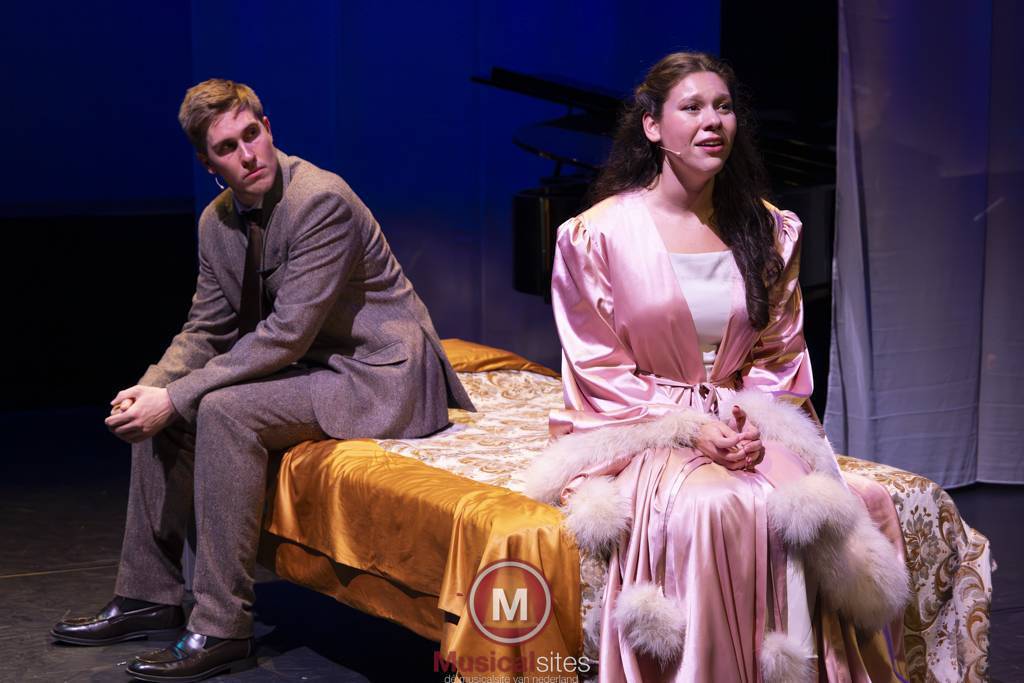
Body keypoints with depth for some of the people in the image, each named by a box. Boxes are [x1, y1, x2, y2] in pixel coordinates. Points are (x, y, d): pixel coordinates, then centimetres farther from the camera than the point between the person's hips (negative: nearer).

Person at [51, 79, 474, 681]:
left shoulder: (321, 199, -23)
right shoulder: (218, 221, 4)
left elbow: (287, 333, -26)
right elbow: (207, 330, 10)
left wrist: (178, 398, -25)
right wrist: (154, 385, -12)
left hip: (377, 375, -9)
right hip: (308, 365, 9)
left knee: (223, 410, -28)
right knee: (157, 407, 1)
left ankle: (222, 630, -23)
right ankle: (150, 595, 11)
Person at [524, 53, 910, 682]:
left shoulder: (769, 231, 10)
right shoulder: (598, 235, -2)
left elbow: (780, 354, 12)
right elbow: (600, 371, -3)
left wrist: (752, 422, -8)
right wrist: (691, 425, -15)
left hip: (748, 425, 3)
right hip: (638, 432, -3)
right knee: (712, 506, -35)